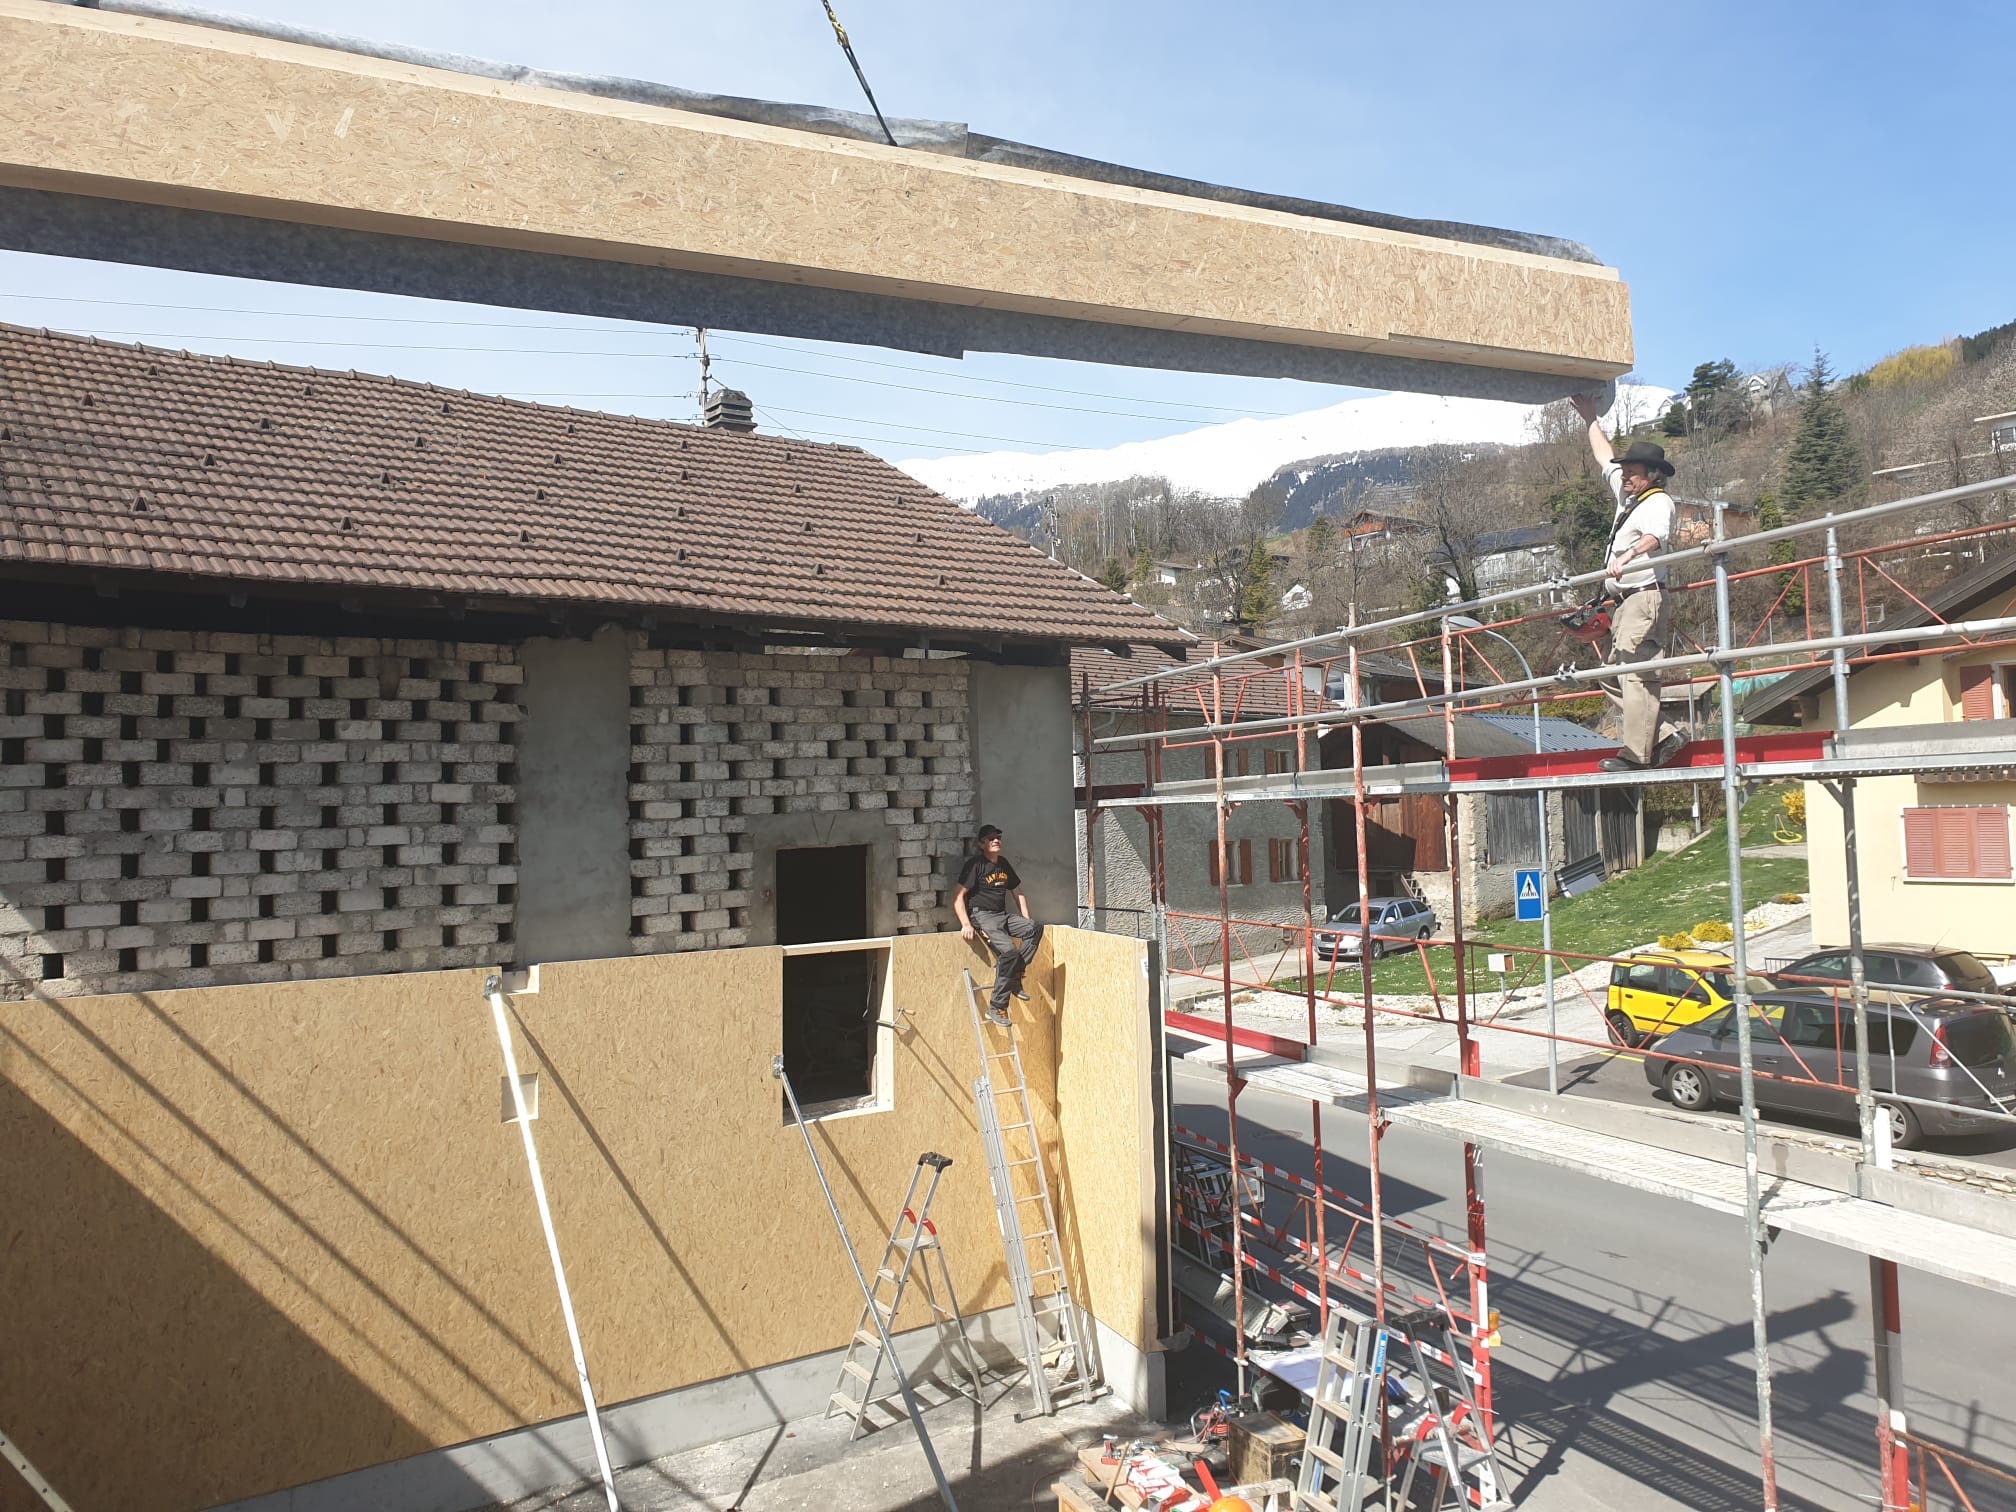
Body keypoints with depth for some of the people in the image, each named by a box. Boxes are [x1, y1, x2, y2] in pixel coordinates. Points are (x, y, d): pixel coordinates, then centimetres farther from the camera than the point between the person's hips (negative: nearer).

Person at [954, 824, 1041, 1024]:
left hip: (1003, 915, 7)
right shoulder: (975, 864, -7)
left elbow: (1017, 893, 24)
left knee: (1035, 928, -19)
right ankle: (996, 1007, -19)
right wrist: (966, 924, -22)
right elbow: (958, 896, -12)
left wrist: (1026, 922, 13)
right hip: (982, 916, -7)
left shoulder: (1004, 864, 15)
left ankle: (1014, 977, -12)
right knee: (1009, 951, -28)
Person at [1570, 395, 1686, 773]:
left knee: (1636, 674, -15)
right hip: (1625, 602, 10)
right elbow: (1605, 458, 38)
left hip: (1644, 600, -10)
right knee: (1617, 677, 7)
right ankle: (1663, 737, 8)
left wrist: (1628, 557, -48)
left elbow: (1655, 537, -29)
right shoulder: (1627, 497, 22)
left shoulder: (1658, 502, -6)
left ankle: (1636, 754, -17)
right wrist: (1591, 419, 43)